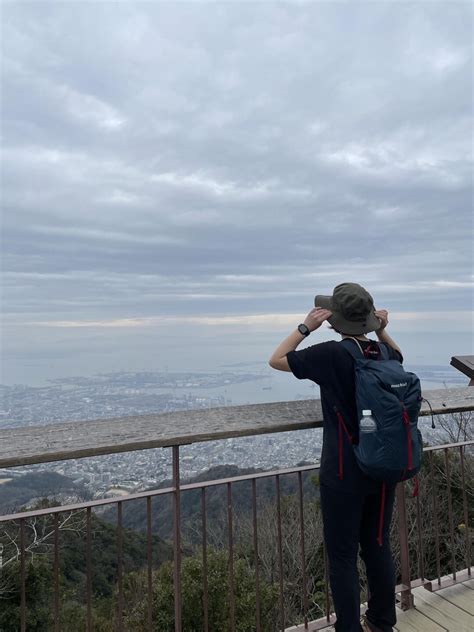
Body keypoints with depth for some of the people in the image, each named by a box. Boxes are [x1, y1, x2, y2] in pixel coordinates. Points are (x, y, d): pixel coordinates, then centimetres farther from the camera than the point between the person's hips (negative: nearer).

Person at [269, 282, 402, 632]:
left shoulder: (331, 354, -19)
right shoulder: (385, 354, -2)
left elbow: (277, 360, -8)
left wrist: (306, 327, -8)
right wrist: (382, 331, 8)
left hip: (344, 475, -6)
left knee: (343, 557, 8)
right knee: (379, 546, 21)